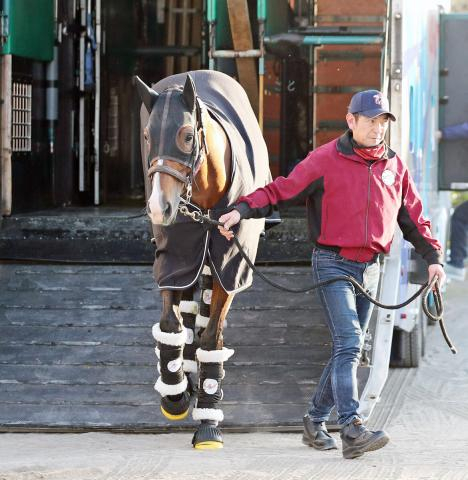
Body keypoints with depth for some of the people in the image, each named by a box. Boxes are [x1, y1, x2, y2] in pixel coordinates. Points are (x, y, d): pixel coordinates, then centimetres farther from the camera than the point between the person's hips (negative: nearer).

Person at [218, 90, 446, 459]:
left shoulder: (394, 166, 9)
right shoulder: (325, 161, -7)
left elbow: (413, 217, 15)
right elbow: (281, 191, -10)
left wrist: (433, 257, 4)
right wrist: (242, 210, -25)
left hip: (370, 268, 6)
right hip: (333, 264, -6)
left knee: (350, 350, 10)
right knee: (349, 343, -19)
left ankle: (316, 421, 23)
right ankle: (353, 430, -27)